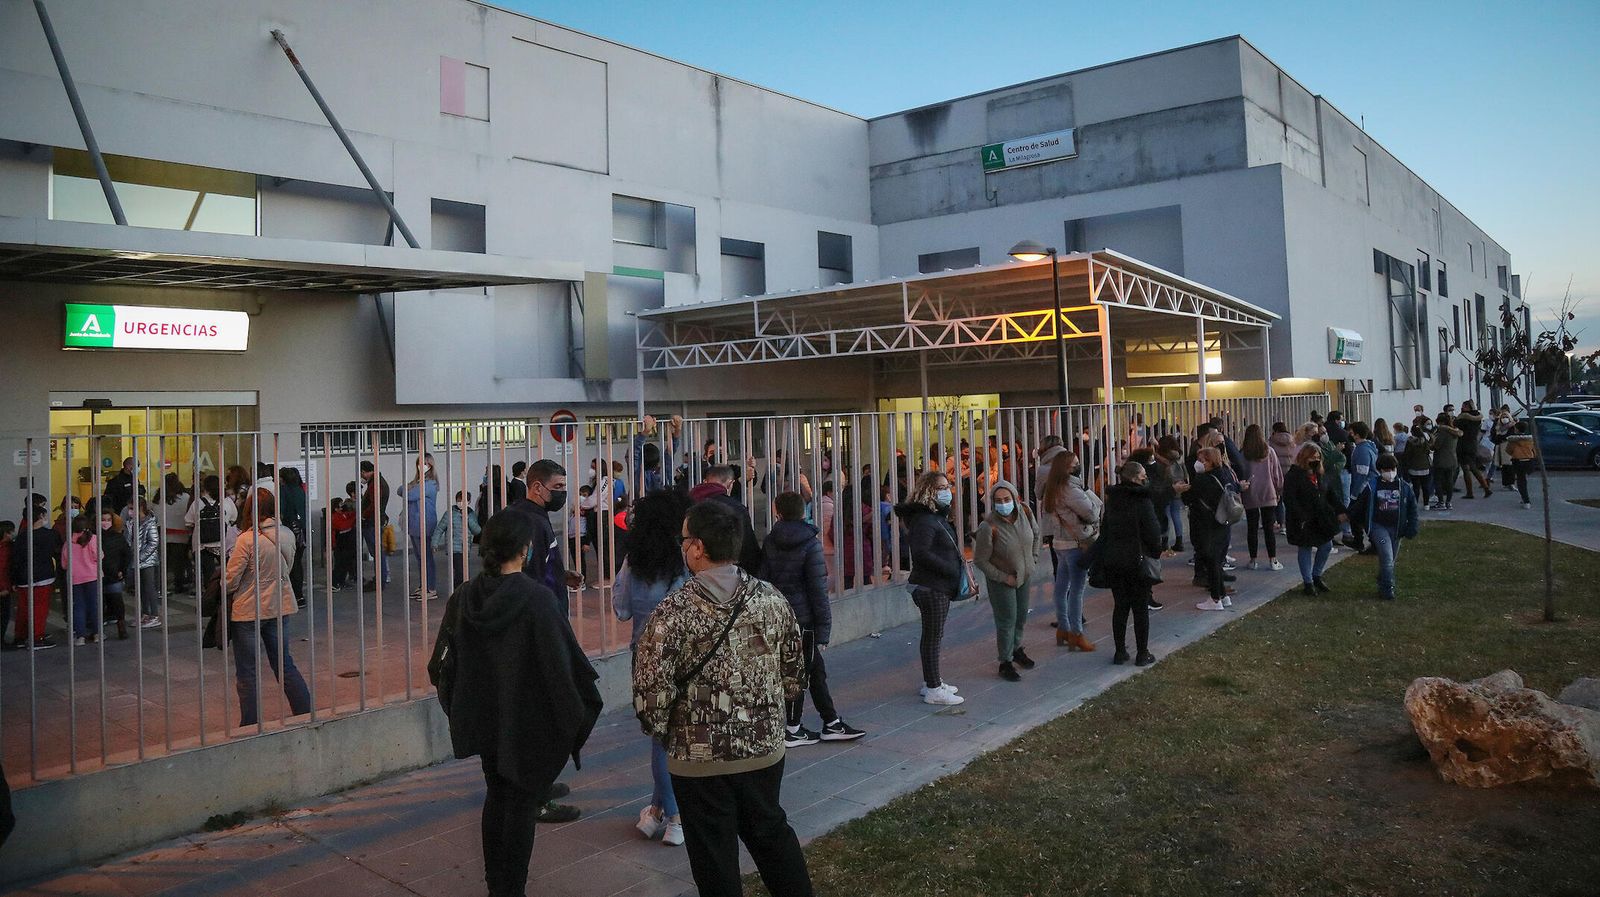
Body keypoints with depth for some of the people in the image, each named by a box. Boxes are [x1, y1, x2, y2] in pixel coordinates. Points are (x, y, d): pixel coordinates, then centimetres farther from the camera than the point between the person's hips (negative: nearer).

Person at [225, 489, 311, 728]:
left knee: (247, 673, 6)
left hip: (248, 611, -5)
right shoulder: (287, 535, -2)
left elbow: (231, 581, -13)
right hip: (279, 608, 5)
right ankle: (305, 713, 20)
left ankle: (250, 726, 12)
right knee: (284, 663, 17)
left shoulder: (247, 540, -19)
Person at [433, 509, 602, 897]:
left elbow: (443, 662, 3)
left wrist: (460, 710, 17)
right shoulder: (538, 599, -22)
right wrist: (577, 715, -8)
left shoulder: (464, 598, -5)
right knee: (522, 803, 9)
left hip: (482, 719, 6)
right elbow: (562, 663, -21)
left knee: (496, 796, 22)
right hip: (528, 722, -5)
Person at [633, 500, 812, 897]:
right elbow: (794, 670, 5)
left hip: (699, 756, -4)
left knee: (715, 856, 12)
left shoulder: (674, 610, -18)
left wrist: (658, 728, 2)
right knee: (772, 833, 23)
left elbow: (653, 685, -18)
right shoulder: (771, 597, -4)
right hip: (765, 746, 4)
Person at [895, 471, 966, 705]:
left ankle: (931, 682, 28)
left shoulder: (938, 516, 15)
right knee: (933, 636, -4)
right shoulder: (923, 520, -18)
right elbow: (921, 553, -27)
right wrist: (951, 569, -23)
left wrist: (957, 570, 8)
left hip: (940, 586, 10)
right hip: (931, 587, -10)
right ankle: (933, 690, 1)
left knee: (932, 635, 17)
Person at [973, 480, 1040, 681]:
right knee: (1006, 621, 0)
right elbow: (979, 560, -21)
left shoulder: (1024, 512, -14)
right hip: (1001, 579, -6)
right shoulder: (988, 527, -30)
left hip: (1025, 575, 6)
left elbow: (1035, 533, 9)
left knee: (1021, 616, 21)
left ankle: (1016, 649, 44)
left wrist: (1033, 558, 5)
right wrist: (1004, 577, -18)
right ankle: (1005, 663, 15)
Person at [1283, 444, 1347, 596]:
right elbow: (1289, 500, -18)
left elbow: (1332, 495, 14)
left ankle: (1316, 576, 29)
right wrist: (1301, 519, -23)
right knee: (1306, 549, 3)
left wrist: (1340, 510, 1)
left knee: (1327, 546, 10)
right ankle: (1307, 582, 15)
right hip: (1304, 522, -7)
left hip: (1321, 519, 7)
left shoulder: (1321, 475, 9)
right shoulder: (1293, 475, -14)